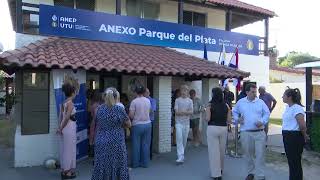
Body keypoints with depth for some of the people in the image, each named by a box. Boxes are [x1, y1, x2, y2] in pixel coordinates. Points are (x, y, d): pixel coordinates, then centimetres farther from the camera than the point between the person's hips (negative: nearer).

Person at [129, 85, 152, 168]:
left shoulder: (134, 101, -11)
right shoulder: (148, 101, 2)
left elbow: (131, 115, -11)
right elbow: (149, 112, 9)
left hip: (137, 125, -4)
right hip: (147, 124, 4)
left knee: (136, 145, 8)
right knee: (145, 144, 11)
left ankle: (135, 163, 19)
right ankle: (145, 163, 19)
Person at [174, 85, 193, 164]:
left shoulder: (190, 101, 7)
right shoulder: (177, 100, 0)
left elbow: (191, 112, -3)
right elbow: (176, 112, -8)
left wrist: (182, 111, -16)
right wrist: (186, 112, -11)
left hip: (187, 122, 3)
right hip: (179, 122, -3)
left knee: (185, 140, 11)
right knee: (179, 139, -11)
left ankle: (182, 154, 30)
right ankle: (180, 157, -12)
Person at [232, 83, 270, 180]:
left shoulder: (260, 102, 3)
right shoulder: (240, 102, 5)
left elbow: (267, 113, 7)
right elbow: (234, 112, 17)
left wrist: (262, 122, -8)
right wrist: (237, 119, -1)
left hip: (259, 133, -1)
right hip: (245, 133, 1)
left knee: (260, 155, -1)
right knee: (248, 154, 12)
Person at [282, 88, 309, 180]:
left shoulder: (297, 108, -20)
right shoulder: (288, 107, 9)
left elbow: (302, 125, -25)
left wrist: (304, 135, -9)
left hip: (295, 137, -9)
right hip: (287, 136, 9)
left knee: (295, 162, 3)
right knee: (291, 160, 19)